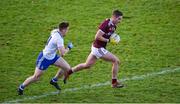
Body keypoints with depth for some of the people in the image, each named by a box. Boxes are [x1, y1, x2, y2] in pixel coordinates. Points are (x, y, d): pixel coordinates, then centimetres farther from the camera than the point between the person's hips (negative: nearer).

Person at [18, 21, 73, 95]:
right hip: (44, 58, -9)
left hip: (52, 56, 9)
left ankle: (54, 81, 23)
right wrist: (69, 48, -15)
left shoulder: (56, 31, -7)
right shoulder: (59, 39, -33)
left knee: (67, 68, 2)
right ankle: (21, 87, 22)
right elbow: (62, 53, -33)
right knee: (36, 77, 1)